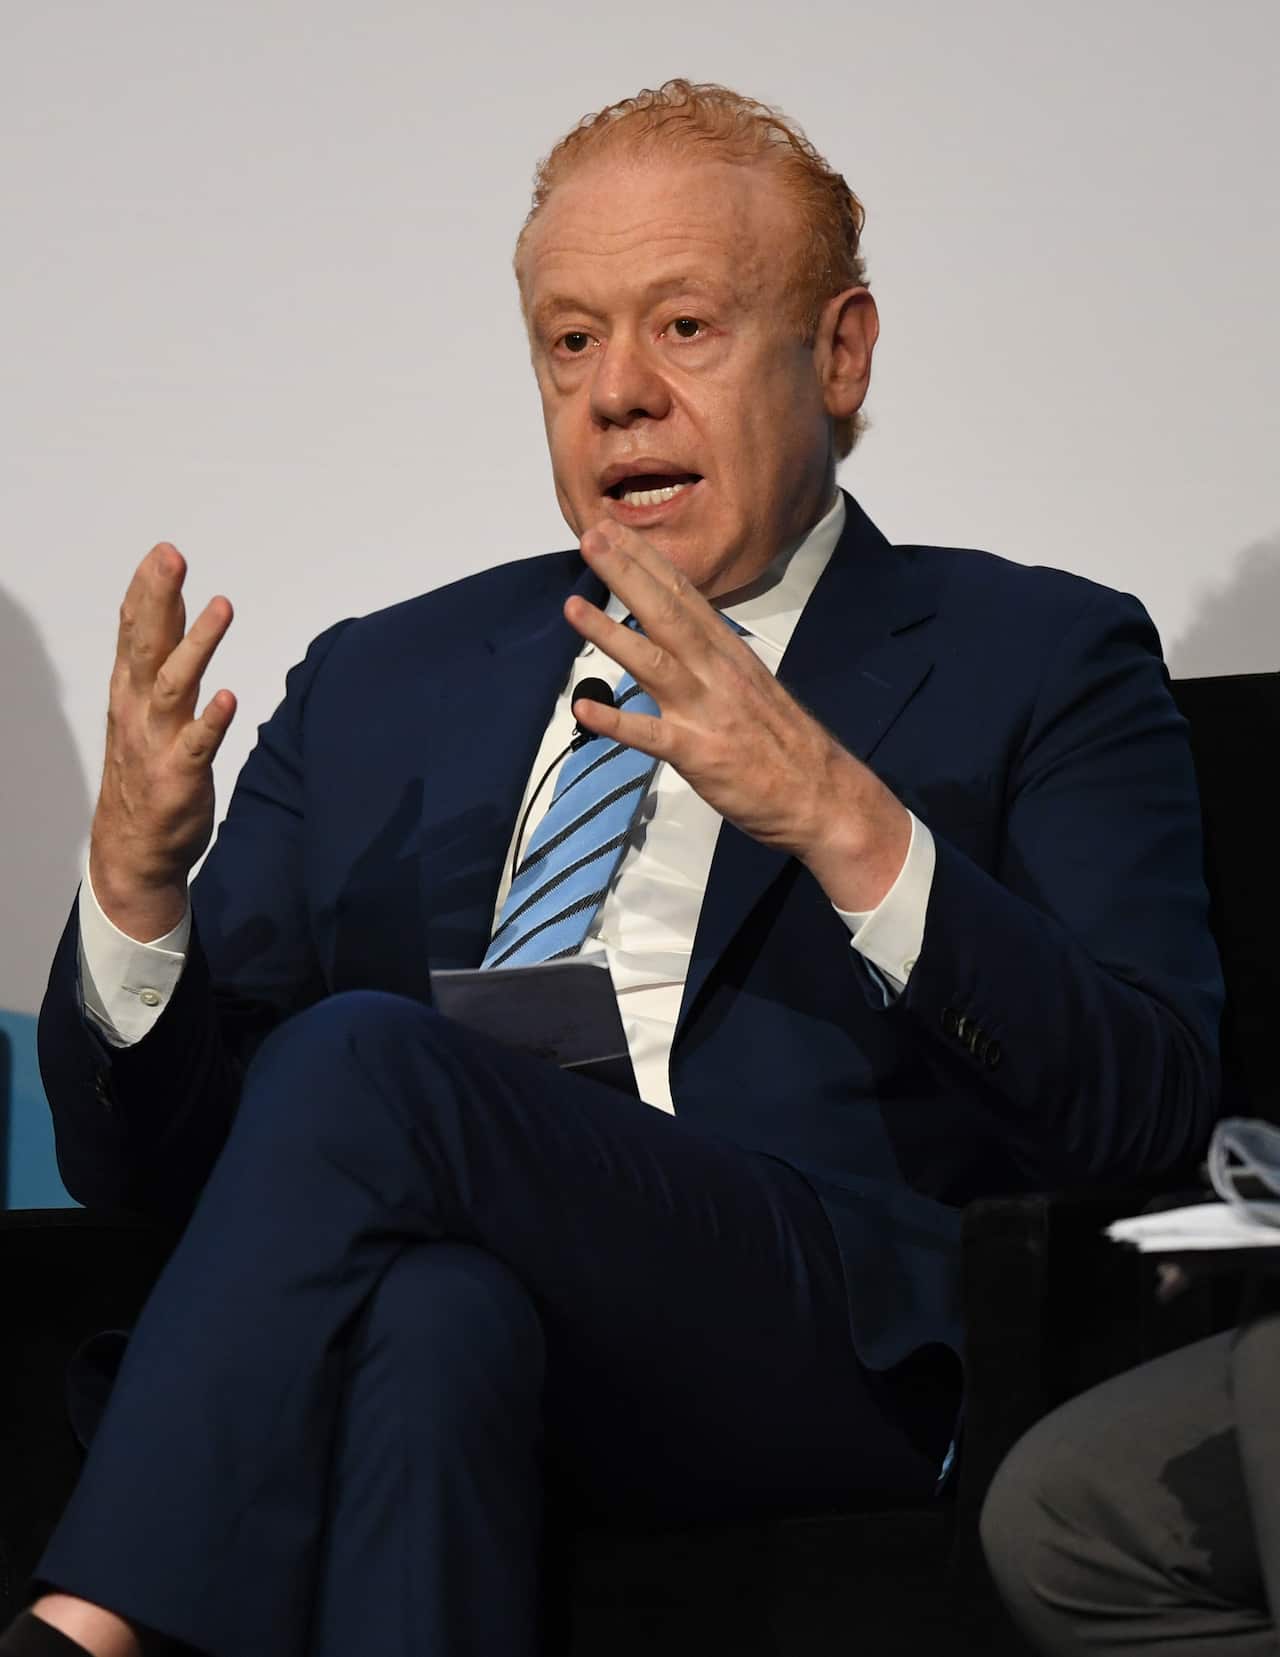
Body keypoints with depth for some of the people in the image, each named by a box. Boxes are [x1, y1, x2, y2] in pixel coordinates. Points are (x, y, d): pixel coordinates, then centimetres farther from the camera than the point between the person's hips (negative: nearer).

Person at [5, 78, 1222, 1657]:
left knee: (358, 1058, -28)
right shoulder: (376, 687, 26)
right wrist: (135, 877, -2)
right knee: (429, 1311, -36)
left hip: (826, 1347, -2)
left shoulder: (1036, 663, 15)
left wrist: (848, 827, -15)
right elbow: (150, 1158, 20)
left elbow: (1153, 1109, -1)